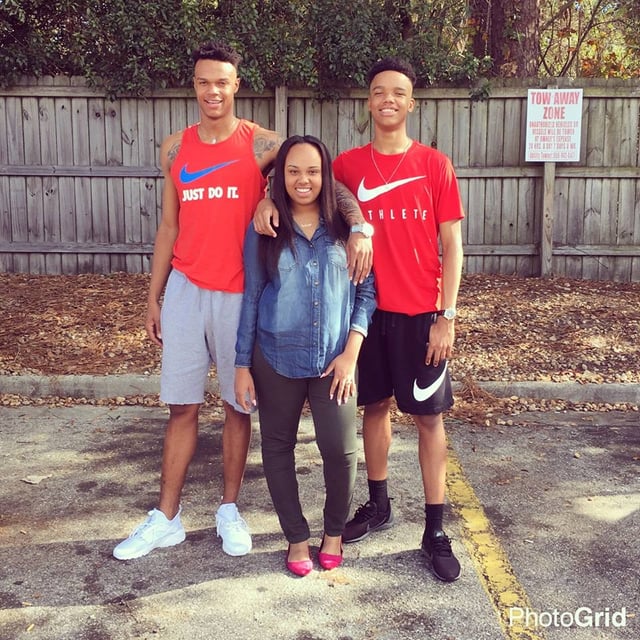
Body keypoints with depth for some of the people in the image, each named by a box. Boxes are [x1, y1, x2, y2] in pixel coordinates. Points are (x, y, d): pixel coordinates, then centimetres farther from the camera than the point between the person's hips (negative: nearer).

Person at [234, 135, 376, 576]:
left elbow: (367, 291, 1)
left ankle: (335, 532, 21)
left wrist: (351, 352, -8)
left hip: (334, 359, -1)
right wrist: (242, 365, 1)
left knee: (340, 449, -6)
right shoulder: (264, 230, 0)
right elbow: (251, 298, 2)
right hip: (276, 359, 1)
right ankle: (297, 537, 28)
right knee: (278, 448, 9)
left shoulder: (345, 228, 0)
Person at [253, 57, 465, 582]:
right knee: (376, 406, 13)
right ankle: (378, 505, 31)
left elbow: (451, 245, -3)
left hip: (421, 313, -2)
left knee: (429, 416, 4)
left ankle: (435, 531, 14)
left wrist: (447, 317, -8)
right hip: (367, 309, 2)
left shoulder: (435, 165, -2)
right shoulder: (347, 165, 3)